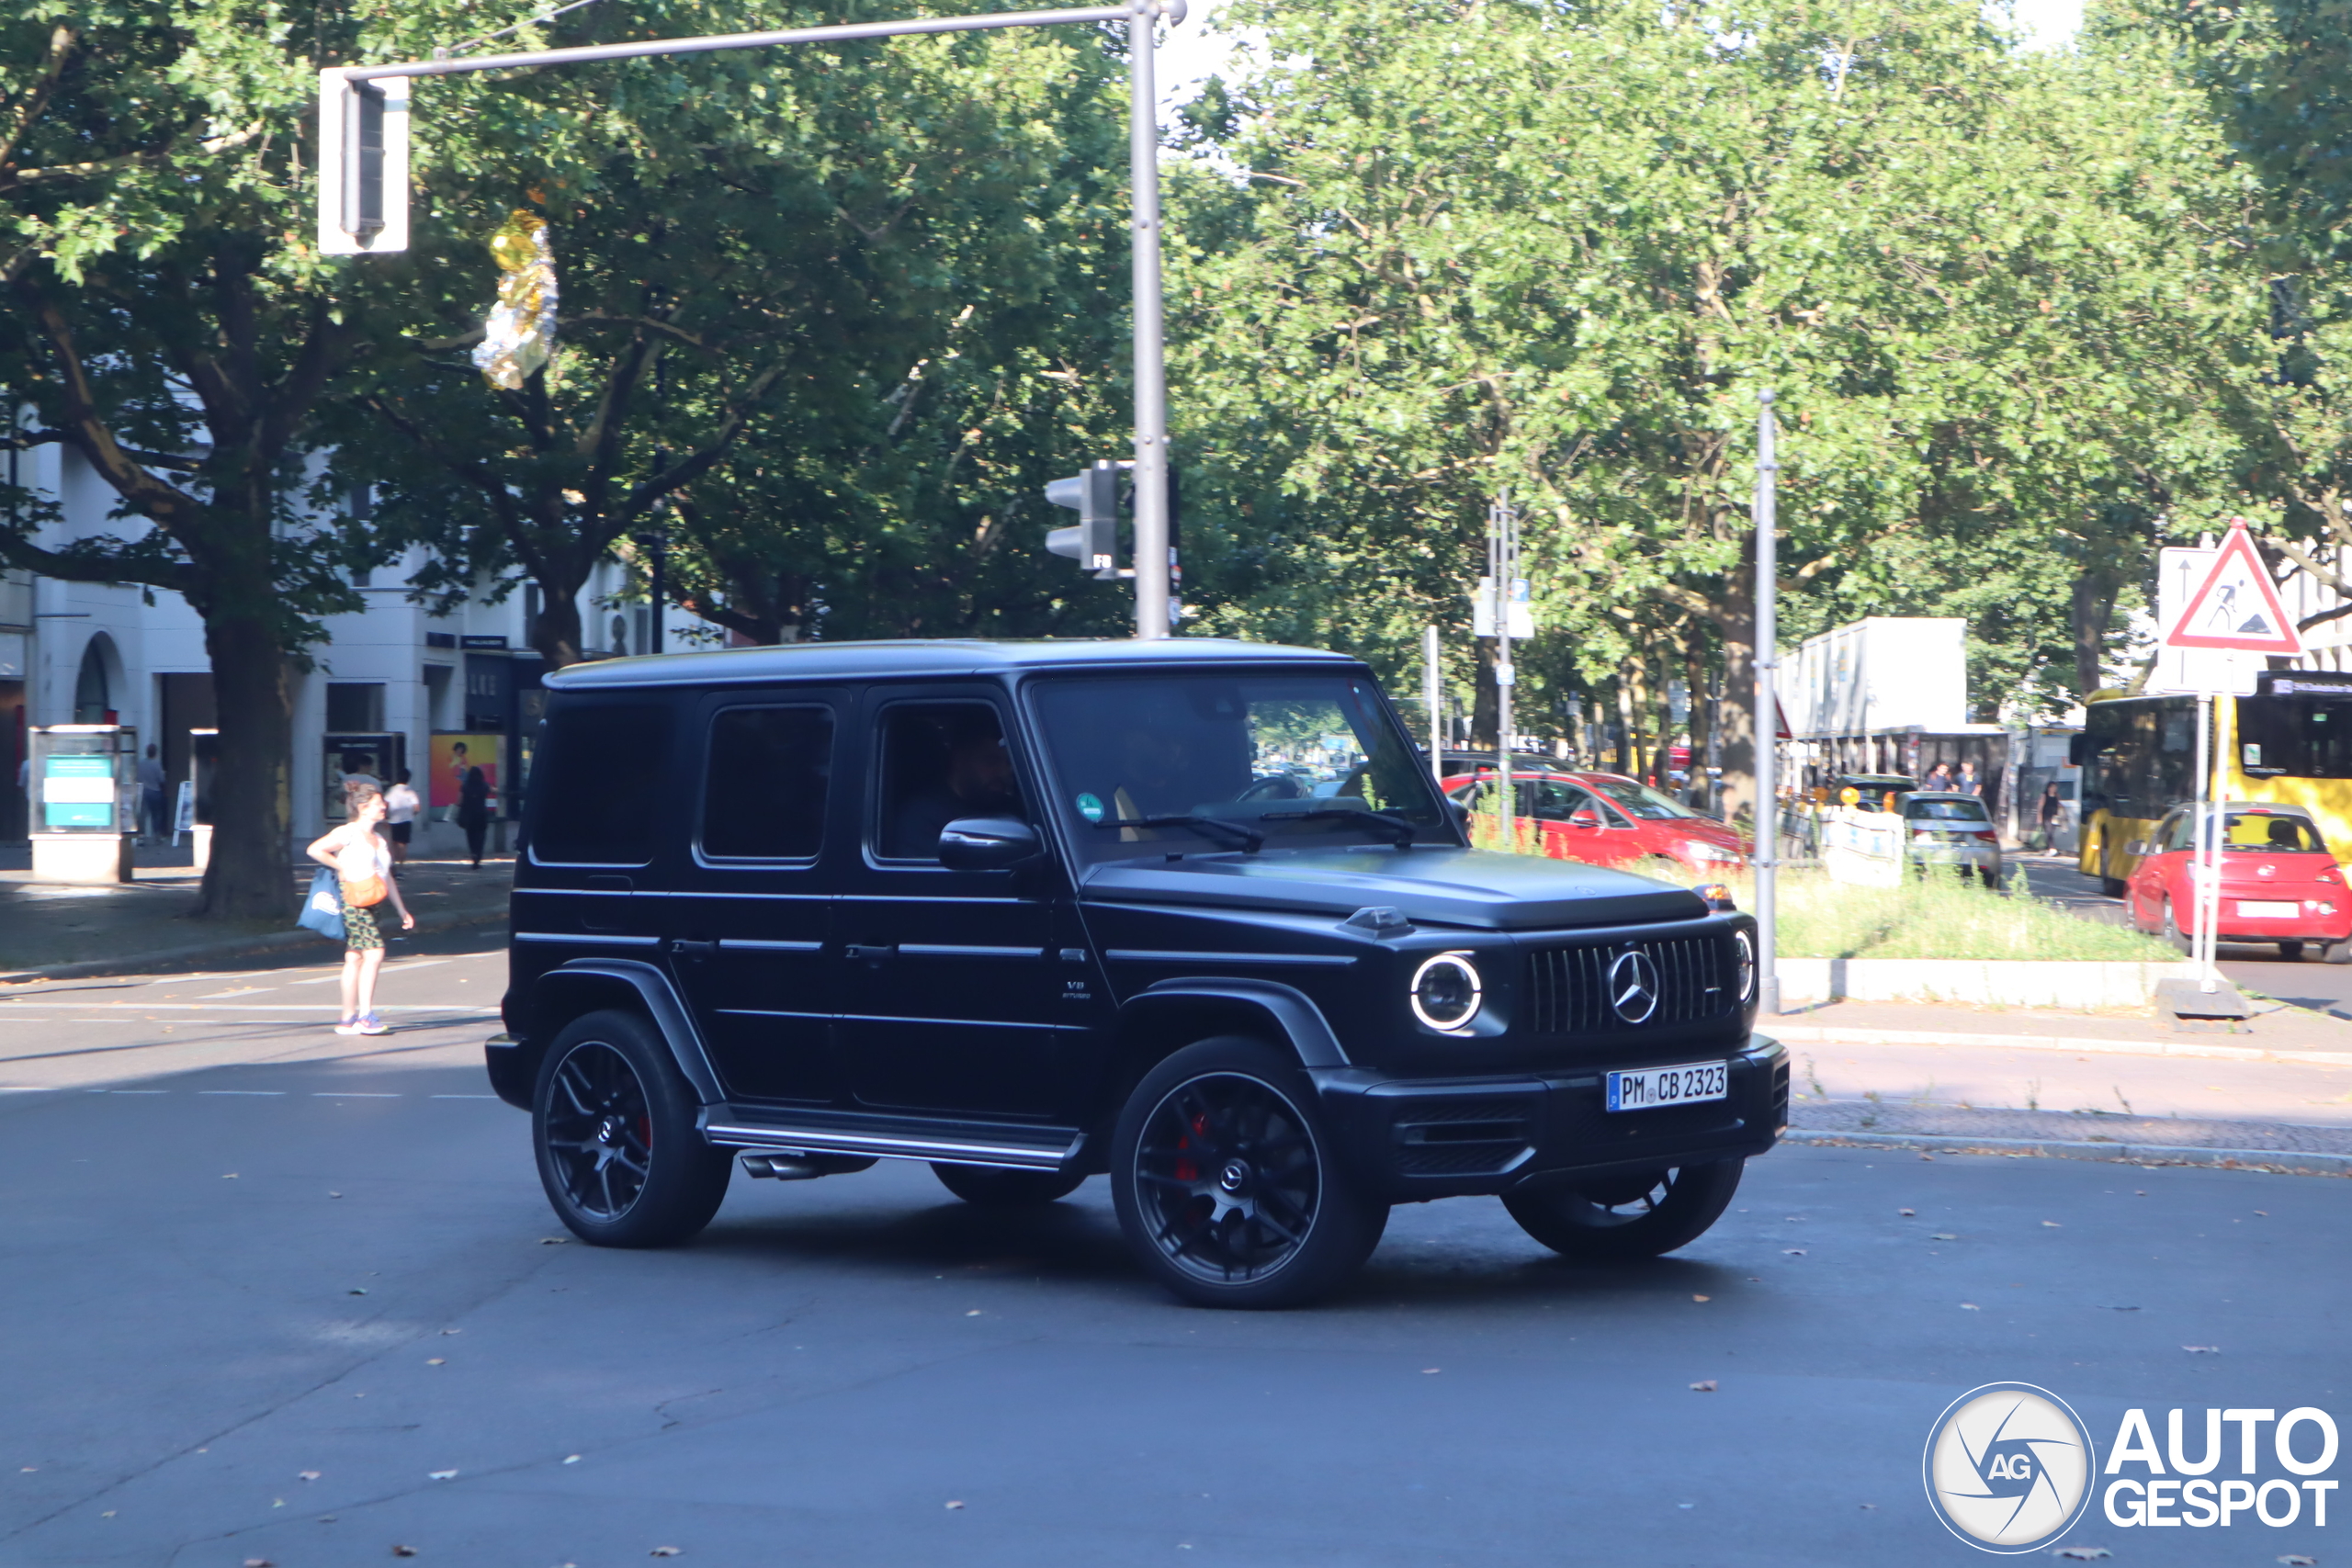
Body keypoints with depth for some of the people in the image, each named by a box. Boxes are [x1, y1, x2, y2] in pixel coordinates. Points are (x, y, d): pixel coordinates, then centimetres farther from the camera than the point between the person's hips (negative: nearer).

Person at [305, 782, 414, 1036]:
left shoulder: (379, 839, 19)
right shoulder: (348, 833, -6)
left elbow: (387, 878, 24)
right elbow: (315, 850, -13)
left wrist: (402, 911, 23)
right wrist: (342, 869, -12)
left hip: (370, 905, 8)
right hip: (352, 900, -8)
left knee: (355, 958, 8)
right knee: (374, 952, -16)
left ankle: (349, 1019, 9)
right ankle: (366, 1015, -15)